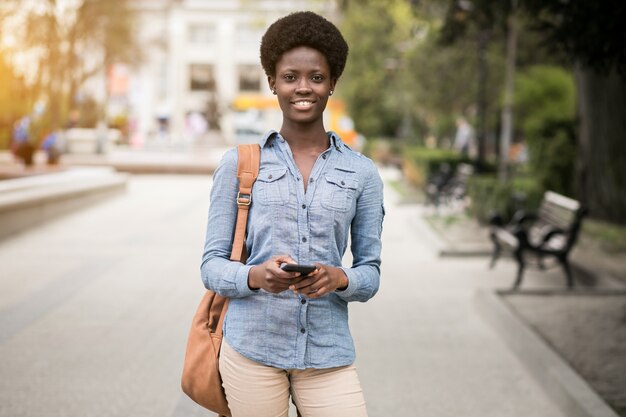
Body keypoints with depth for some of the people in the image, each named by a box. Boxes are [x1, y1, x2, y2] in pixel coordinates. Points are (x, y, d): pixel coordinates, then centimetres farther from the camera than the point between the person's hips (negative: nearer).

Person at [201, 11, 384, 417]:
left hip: (329, 353, 1)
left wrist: (339, 278, -13)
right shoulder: (239, 163, 3)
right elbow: (212, 265, 3)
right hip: (252, 348, -1)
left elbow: (370, 272, 9)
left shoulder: (362, 173, 6)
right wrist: (255, 276, -18)